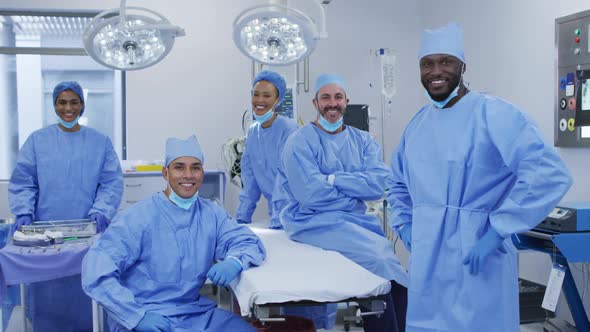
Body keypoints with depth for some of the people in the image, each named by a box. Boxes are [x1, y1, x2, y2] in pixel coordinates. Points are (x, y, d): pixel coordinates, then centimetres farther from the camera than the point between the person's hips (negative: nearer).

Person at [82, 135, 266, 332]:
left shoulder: (211, 213, 3)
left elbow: (249, 242, 3)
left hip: (195, 313, 4)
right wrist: (138, 315, -27)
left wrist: (234, 262, -19)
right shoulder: (138, 218, -12)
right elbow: (96, 273, -18)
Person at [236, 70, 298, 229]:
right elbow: (250, 178, 8)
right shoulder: (253, 131, 5)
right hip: (275, 211, 6)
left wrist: (276, 224, -24)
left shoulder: (288, 129, -15)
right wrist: (241, 218, 4)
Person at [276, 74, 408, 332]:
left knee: (388, 253, -24)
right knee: (378, 255, -26)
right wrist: (357, 188, -5)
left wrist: (333, 179, -12)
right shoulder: (300, 142, -2)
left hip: (355, 220, 5)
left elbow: (379, 183, -4)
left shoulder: (362, 140, 12)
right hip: (314, 222, -4)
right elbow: (310, 193, -14)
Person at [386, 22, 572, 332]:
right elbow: (398, 183, 26)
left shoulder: (493, 114, -11)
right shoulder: (416, 124, 11)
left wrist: (497, 232, -22)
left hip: (476, 263, -6)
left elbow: (550, 173, -21)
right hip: (426, 262, 7)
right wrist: (405, 225, 10)